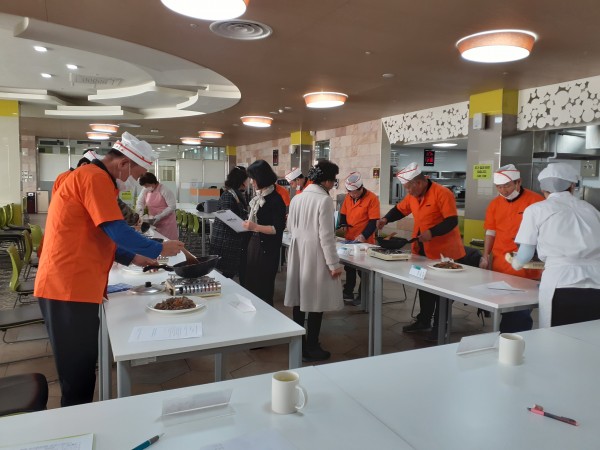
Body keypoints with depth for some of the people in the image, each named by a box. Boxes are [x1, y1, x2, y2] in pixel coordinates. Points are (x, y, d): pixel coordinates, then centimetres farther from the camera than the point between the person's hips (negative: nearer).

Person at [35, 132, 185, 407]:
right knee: (78, 370, 1)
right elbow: (118, 232, -20)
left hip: (74, 285, 10)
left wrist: (132, 258, 17)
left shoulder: (88, 176, 19)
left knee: (81, 366, 18)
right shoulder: (95, 177, -14)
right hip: (69, 288, -10)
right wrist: (159, 249, -8)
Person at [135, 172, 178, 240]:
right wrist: (141, 211, -11)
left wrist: (160, 216, -22)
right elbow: (140, 203, 10)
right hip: (153, 223, 6)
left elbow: (172, 207, -17)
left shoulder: (165, 191, -16)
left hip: (167, 223, -5)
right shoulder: (145, 190, 3)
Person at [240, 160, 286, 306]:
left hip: (266, 249, -8)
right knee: (249, 285, 14)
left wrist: (255, 227, -23)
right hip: (251, 244, 8)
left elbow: (278, 228, -19)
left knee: (263, 289, 4)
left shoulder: (275, 199, -14)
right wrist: (246, 224, 8)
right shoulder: (257, 197, 10)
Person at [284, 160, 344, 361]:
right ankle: (311, 348, 11)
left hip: (297, 253, 7)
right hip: (315, 255, -7)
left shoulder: (296, 198, 6)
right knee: (315, 302, 2)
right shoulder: (324, 200, -14)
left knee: (299, 299, 14)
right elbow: (326, 235, -17)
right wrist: (334, 264, -12)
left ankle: (298, 344, 25)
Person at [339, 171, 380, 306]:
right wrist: (343, 225, -6)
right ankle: (348, 293, 30)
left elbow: (373, 221, -17)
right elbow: (343, 214, 13)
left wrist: (364, 236, -27)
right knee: (349, 267, 17)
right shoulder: (348, 197, 3)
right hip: (349, 239, 6)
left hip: (365, 241, -6)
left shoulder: (372, 198, -15)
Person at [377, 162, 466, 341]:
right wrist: (386, 219, -1)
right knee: (424, 286, 18)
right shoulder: (413, 196, 3)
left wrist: (432, 232, -35)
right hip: (423, 250, 8)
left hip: (444, 252, -8)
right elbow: (400, 210, 16)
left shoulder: (442, 193, -20)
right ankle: (423, 320, 33)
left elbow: (452, 221, -25)